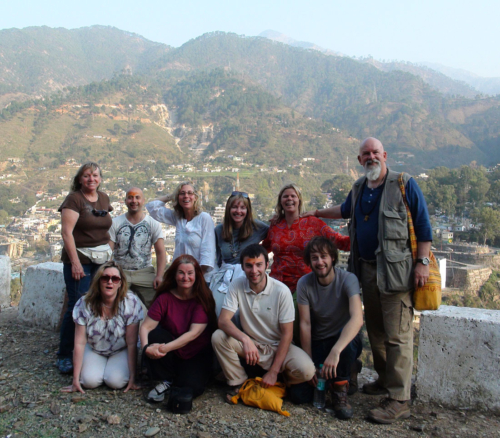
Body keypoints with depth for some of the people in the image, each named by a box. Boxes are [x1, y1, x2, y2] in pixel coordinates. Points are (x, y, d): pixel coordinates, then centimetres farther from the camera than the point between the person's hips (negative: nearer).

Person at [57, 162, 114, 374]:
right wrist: (75, 262, -17)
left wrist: (110, 253, 13)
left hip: (102, 259, 6)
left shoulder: (104, 198, 13)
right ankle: (64, 357, 8)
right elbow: (66, 232, -12)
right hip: (80, 259, -6)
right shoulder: (74, 199, -6)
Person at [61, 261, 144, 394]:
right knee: (90, 381, -24)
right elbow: (79, 343, -14)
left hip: (121, 351, -1)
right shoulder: (84, 303, -18)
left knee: (116, 381, -25)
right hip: (94, 350, 1)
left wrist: (132, 377, -18)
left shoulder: (131, 302, -23)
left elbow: (132, 343, -19)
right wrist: (75, 379, -13)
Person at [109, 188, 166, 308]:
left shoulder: (153, 224, 6)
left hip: (145, 272, 0)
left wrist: (159, 276, -14)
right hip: (119, 272, 0)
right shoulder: (115, 223, 8)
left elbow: (161, 252, 1)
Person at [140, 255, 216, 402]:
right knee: (154, 335, -26)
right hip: (171, 356, 2)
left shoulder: (203, 299, -13)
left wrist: (166, 348, -34)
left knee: (191, 387, -27)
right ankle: (166, 380, -5)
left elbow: (193, 333, -22)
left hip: (196, 354, -2)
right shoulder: (165, 298, -7)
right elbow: (145, 327, -15)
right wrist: (146, 347, -36)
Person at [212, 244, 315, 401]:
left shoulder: (281, 291, -18)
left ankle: (278, 381, 7)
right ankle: (239, 383, -2)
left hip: (277, 346, -2)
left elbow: (287, 334, -14)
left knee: (306, 370, -28)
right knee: (218, 337, -24)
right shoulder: (237, 286, -11)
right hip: (250, 344, 2)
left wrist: (274, 371, -17)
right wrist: (245, 339, -38)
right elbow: (223, 320, -18)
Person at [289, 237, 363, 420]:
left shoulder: (348, 279, -20)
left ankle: (340, 391, -10)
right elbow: (305, 324, -10)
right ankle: (346, 371, 16)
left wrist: (335, 352, -46)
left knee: (348, 340, -39)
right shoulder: (304, 284, -10)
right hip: (318, 344, 3)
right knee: (300, 395, -11)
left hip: (346, 341, -3)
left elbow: (357, 319, -34)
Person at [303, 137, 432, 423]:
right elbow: (346, 210, 35)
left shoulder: (404, 184, -5)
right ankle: (385, 380, 31)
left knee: (397, 334, -8)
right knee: (375, 329, 15)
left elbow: (423, 224, -7)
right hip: (367, 268, 7)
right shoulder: (359, 188, 14)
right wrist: (317, 214, 40)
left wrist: (422, 262, -14)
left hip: (396, 269, -7)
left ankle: (400, 400, -2)